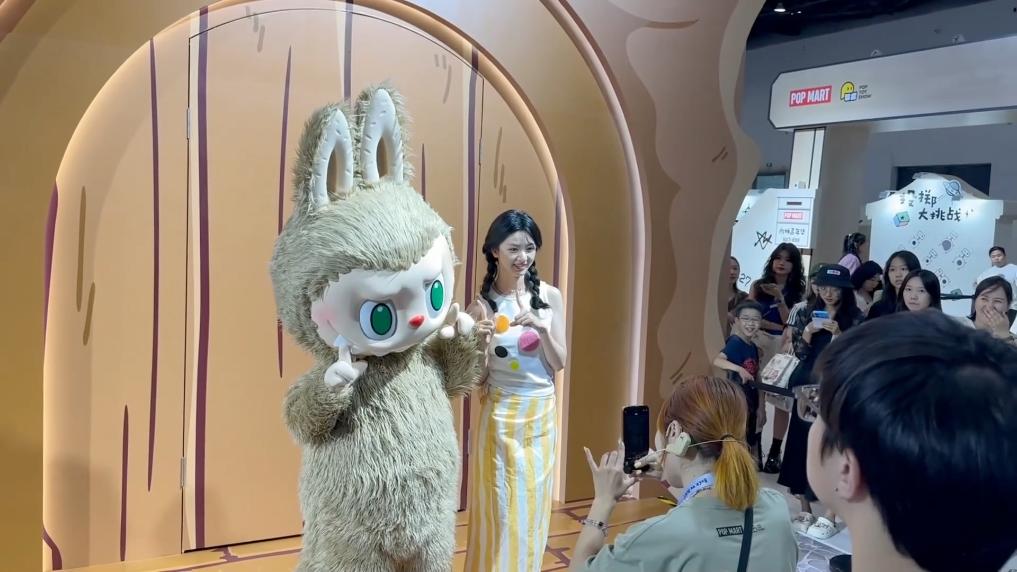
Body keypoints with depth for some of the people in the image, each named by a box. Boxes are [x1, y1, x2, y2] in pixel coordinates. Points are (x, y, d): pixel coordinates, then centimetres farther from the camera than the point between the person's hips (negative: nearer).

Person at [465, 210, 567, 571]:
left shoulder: (549, 296, -1)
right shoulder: (482, 304, -7)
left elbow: (559, 363, 0)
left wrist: (541, 328, -17)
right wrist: (480, 340, -24)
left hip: (541, 414, 3)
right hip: (500, 414, -3)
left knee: (532, 508, 14)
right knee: (498, 509, 5)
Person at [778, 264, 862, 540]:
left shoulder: (855, 319, -1)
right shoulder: (807, 314, 9)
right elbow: (799, 352, 4)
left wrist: (837, 334, -20)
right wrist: (808, 331, -12)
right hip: (806, 388, 4)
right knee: (801, 445, 5)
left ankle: (830, 517, -7)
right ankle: (805, 510, 17)